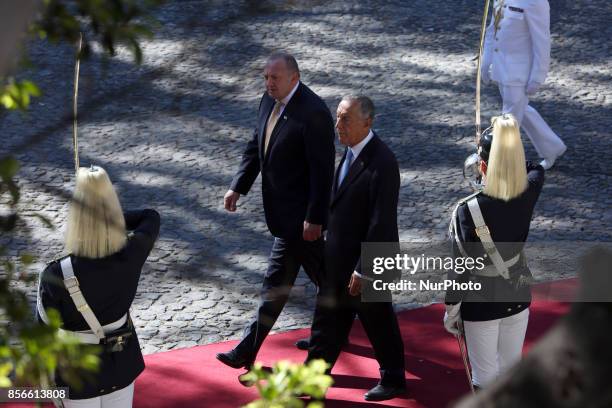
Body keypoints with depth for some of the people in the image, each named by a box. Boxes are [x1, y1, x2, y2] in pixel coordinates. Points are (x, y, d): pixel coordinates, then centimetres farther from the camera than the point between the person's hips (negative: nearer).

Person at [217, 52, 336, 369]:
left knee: (277, 282, 2)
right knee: (319, 270, 22)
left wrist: (314, 218, -22)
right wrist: (238, 187, 5)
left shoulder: (313, 113, -24)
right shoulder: (270, 101, 4)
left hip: (298, 213, -9)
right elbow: (256, 146, 14)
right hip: (281, 206, 9)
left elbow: (322, 170, -22)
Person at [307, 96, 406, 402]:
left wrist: (363, 271, -22)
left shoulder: (381, 163, -26)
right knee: (328, 321, 16)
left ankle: (393, 380, 31)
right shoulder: (352, 150, 2)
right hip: (339, 259, 8)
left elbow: (381, 223, -25)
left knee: (378, 322, 11)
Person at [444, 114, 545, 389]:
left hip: (480, 304, -4)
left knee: (485, 379, 8)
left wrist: (451, 310, -4)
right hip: (517, 299, 5)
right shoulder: (528, 195, -13)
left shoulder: (467, 211, -25)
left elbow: (461, 268, -17)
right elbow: (536, 170, 14)